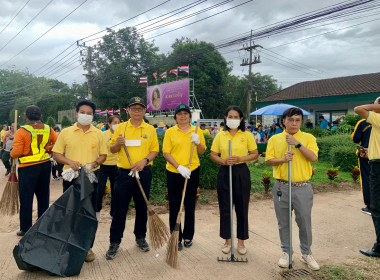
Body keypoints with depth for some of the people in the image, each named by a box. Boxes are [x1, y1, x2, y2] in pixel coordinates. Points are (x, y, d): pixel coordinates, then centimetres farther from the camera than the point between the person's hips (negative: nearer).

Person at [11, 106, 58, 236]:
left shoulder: (21, 132, -12)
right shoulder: (48, 129, -1)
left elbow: (16, 153, -15)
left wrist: (11, 154, 6)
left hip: (28, 168, -4)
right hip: (45, 165, 4)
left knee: (26, 199, 6)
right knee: (43, 197, 15)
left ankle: (25, 229, 14)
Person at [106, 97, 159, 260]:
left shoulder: (150, 129, 6)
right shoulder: (121, 127, 5)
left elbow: (155, 150, 4)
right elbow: (112, 150, 6)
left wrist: (145, 160, -14)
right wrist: (118, 143, -15)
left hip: (143, 173, 1)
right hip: (124, 173, -1)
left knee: (142, 207, 12)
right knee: (119, 209, 2)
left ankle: (140, 237, 29)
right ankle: (114, 242, 14)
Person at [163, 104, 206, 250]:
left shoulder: (197, 131, 5)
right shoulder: (170, 132, 0)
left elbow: (202, 152, 9)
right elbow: (166, 152, -4)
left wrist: (198, 142, -12)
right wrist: (179, 167, -16)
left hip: (192, 172, 1)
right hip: (174, 173, -1)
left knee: (190, 206, 11)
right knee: (174, 206, 5)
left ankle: (188, 236, 26)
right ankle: (176, 237, 19)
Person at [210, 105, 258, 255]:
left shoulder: (247, 135, 0)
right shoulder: (220, 136, 5)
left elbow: (255, 154, 1)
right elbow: (213, 154, 6)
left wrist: (240, 158, -15)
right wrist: (224, 161, -13)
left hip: (241, 173, -1)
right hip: (224, 173, 2)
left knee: (242, 208, 5)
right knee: (225, 208, 7)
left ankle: (241, 241, 21)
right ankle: (227, 240, 22)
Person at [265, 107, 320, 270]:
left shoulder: (308, 138, 1)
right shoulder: (275, 139, 4)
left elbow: (314, 158, -13)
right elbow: (268, 160, 1)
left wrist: (297, 143, -18)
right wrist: (283, 159, -16)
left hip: (303, 187, -1)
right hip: (281, 187, 1)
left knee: (305, 222, 7)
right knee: (283, 223, 11)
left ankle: (306, 253, 27)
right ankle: (286, 252, 29)